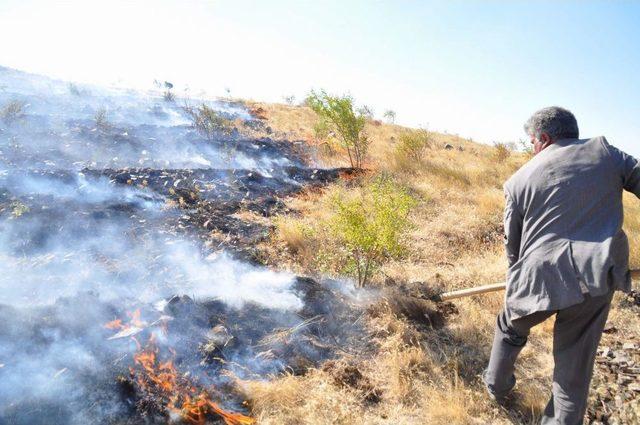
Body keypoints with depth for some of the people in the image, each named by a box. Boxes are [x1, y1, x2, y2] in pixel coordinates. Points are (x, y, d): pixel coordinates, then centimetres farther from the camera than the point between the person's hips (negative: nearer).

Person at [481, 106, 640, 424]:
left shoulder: (520, 178, 5)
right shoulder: (606, 152, 7)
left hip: (538, 278, 0)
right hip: (597, 277, 0)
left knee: (511, 331, 29)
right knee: (575, 367, 15)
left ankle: (497, 386, 50)